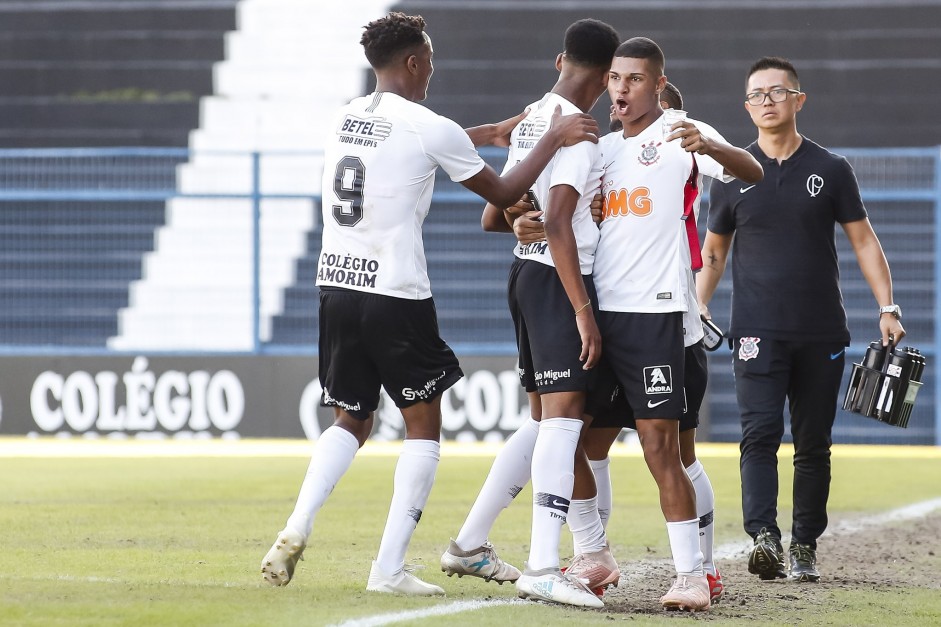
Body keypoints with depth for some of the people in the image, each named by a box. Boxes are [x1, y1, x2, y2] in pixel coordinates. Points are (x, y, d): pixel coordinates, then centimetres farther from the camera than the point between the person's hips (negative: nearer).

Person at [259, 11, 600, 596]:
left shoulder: (348, 116, 11)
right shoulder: (428, 127, -9)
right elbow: (503, 192, 2)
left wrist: (493, 131, 40)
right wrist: (554, 138, 11)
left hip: (336, 286, 6)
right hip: (396, 296, -6)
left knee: (351, 421, 19)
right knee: (424, 424, 8)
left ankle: (296, 530, -3)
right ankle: (390, 567, 0)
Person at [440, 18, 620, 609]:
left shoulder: (531, 121, 15)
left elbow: (494, 217, 23)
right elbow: (558, 225, -22)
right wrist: (584, 311, -23)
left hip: (527, 272, 10)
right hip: (559, 279, -10)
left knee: (546, 420, 17)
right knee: (564, 416, -15)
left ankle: (471, 544, 22)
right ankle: (543, 567, -24)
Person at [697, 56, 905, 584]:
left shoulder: (831, 170, 5)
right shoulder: (734, 175, 8)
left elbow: (863, 240, 7)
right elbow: (714, 251, 16)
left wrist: (887, 308, -2)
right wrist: (699, 305, 2)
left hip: (822, 333, 1)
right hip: (758, 334, -1)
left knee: (813, 443, 4)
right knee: (760, 432, -17)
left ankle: (805, 547, 12)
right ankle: (765, 537, -27)